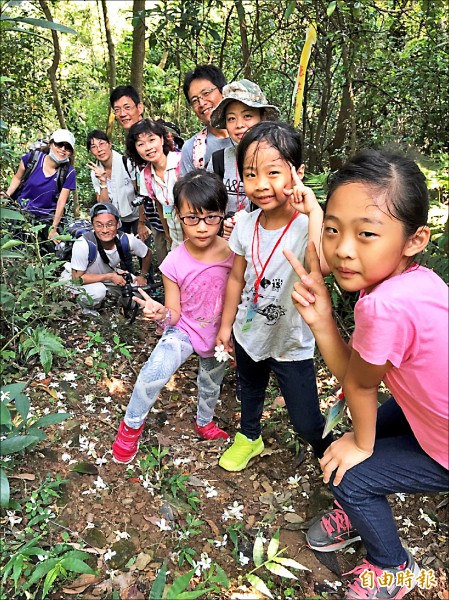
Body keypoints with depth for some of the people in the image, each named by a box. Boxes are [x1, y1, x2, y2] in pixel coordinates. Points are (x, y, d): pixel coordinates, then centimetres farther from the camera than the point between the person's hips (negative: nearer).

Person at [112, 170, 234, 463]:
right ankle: (132, 424, 5)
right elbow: (175, 314, -14)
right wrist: (161, 315, -36)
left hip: (219, 334, 3)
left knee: (211, 384, 26)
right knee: (153, 374, -26)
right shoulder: (174, 263, -22)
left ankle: (205, 422, 60)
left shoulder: (233, 252, -21)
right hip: (184, 330, -2)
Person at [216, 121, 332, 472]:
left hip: (291, 344, -4)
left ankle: (331, 457, 41)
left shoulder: (306, 226, -27)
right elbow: (237, 278, 2)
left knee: (306, 422, 7)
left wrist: (313, 210, -44)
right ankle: (249, 437, 59)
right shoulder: (246, 225, -11)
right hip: (249, 335, 5)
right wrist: (226, 325, 8)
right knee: (250, 392, 30)